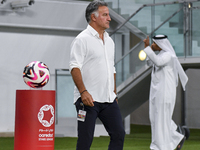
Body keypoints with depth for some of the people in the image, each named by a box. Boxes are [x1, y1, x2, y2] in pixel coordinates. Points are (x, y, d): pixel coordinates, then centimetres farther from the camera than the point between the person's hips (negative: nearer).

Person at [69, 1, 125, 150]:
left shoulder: (109, 41, 18)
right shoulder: (82, 39, -6)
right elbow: (75, 67, -14)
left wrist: (114, 93, 20)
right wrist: (83, 91, -24)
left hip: (109, 99, 7)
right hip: (88, 99, -7)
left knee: (119, 134, 2)